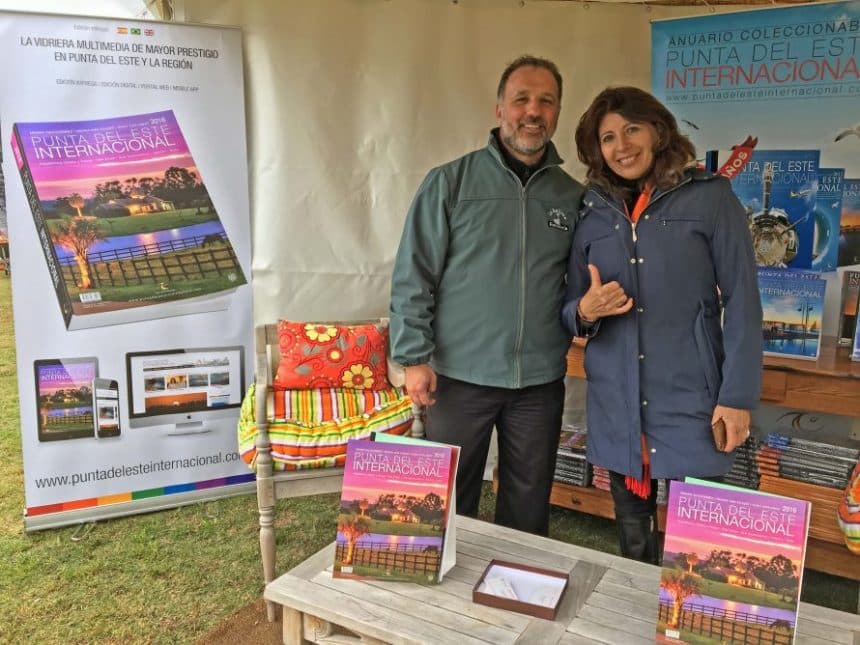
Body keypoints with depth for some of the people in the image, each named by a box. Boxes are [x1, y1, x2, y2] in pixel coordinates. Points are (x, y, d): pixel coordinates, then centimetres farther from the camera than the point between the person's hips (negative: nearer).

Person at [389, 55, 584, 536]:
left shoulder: (572, 196, 6)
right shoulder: (450, 182, -3)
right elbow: (413, 276, -4)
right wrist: (415, 358, -9)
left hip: (541, 381, 3)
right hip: (459, 375, -2)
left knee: (529, 509, 15)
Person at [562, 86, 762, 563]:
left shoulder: (709, 197, -1)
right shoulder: (593, 214, 9)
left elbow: (741, 300, -4)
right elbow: (570, 311, 12)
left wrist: (738, 395, -10)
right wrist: (585, 311, -11)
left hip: (690, 398, -3)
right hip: (616, 403, 3)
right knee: (632, 542, 14)